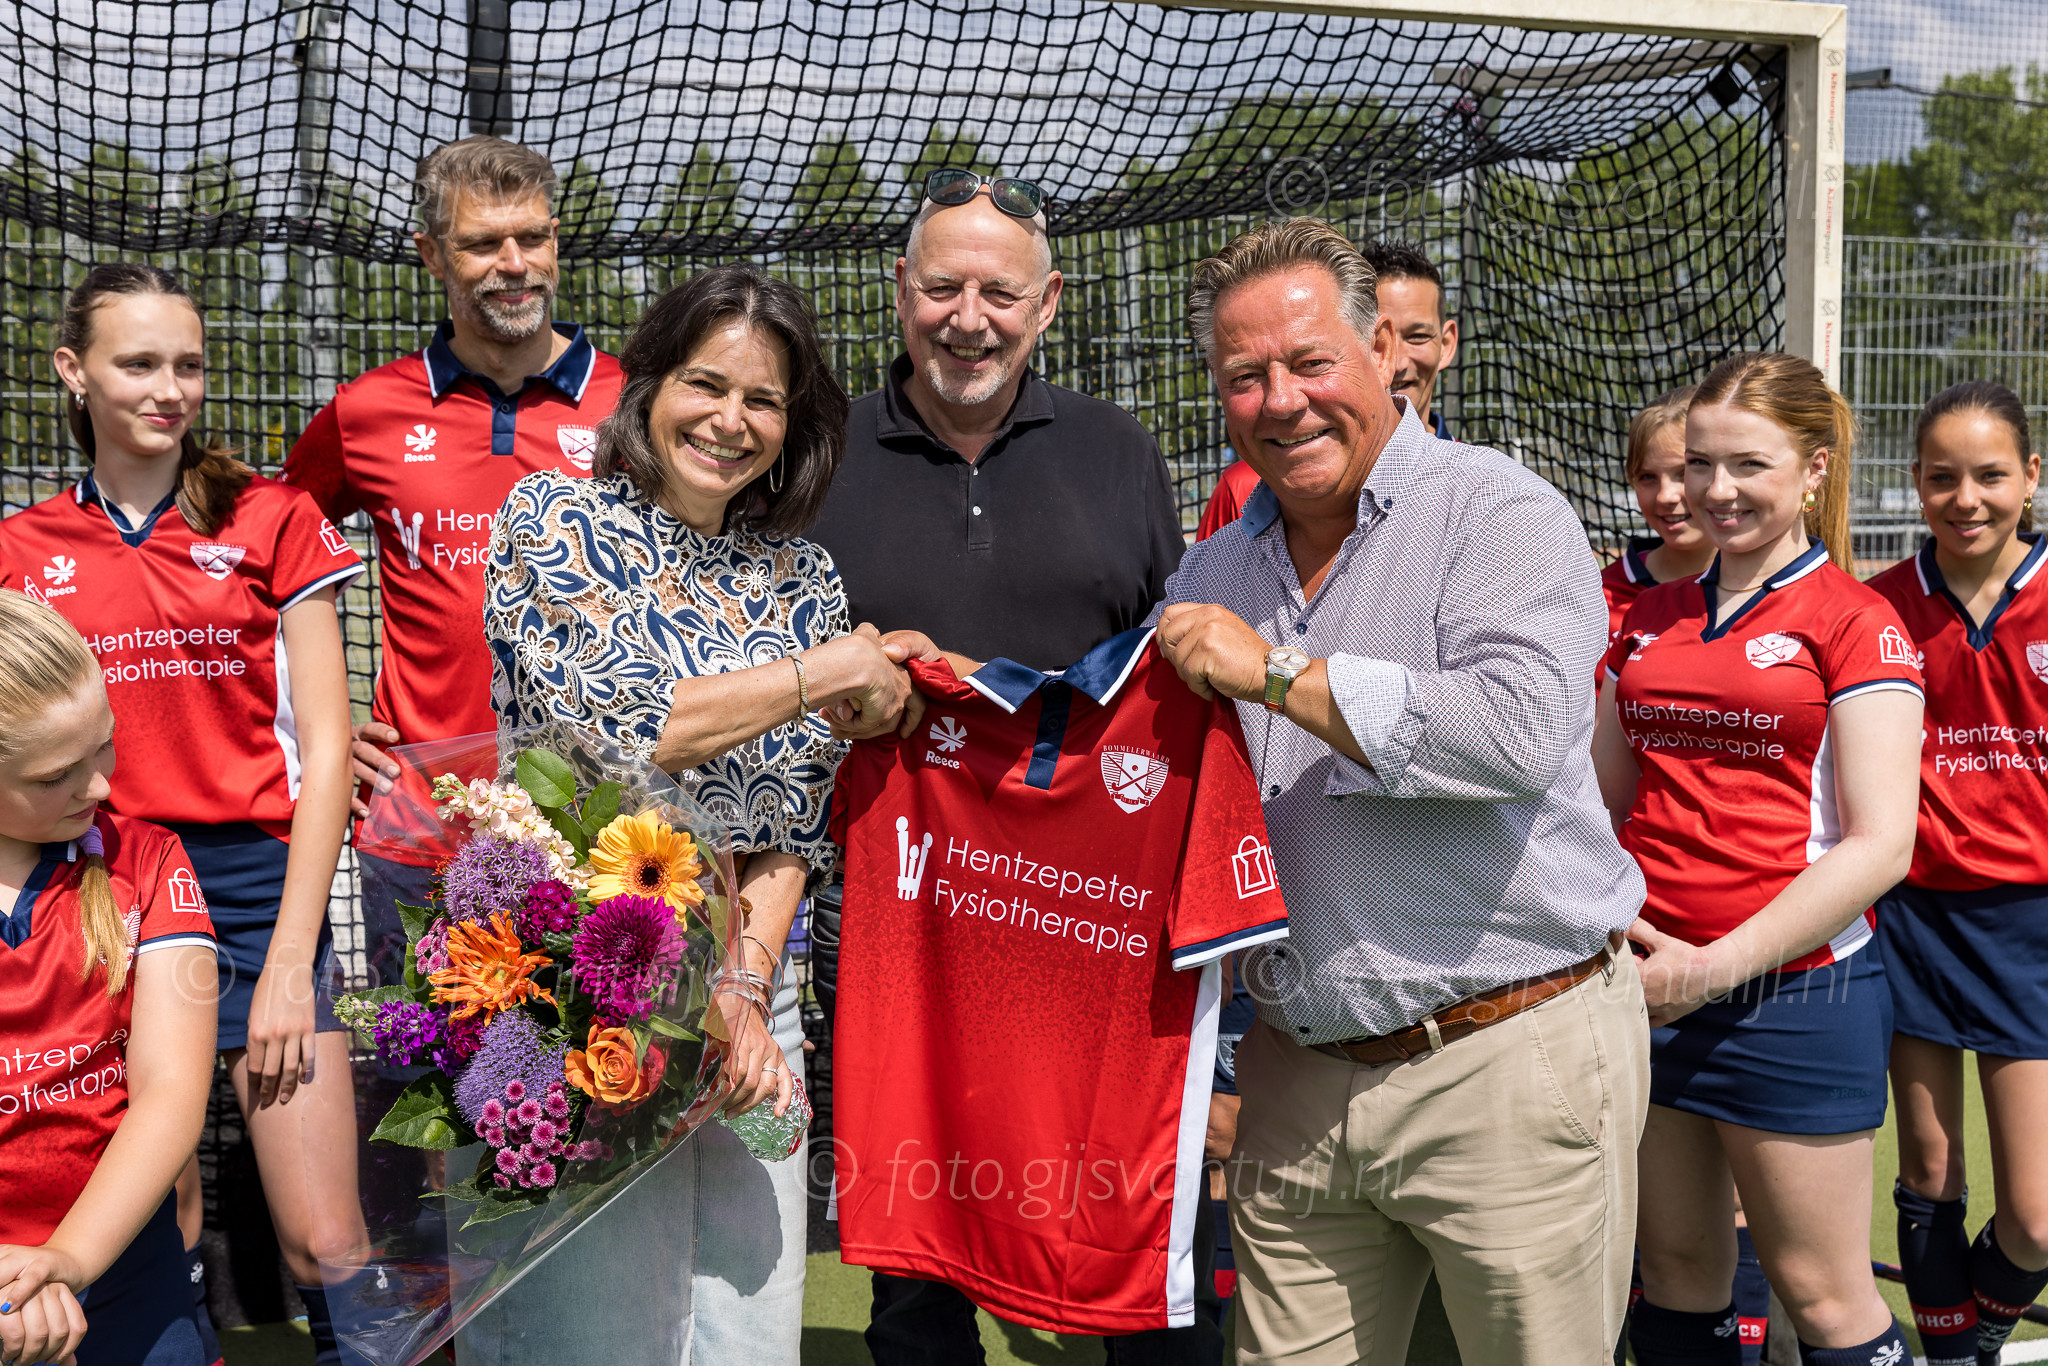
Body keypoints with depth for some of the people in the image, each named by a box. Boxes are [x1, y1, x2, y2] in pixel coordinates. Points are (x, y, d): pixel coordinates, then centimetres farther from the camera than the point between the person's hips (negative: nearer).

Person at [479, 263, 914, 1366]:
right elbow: (613, 731, -17)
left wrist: (746, 981, -9)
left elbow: (793, 822, 6)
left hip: (745, 996, 4)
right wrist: (821, 673, -11)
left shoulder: (802, 579, 9)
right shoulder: (554, 519, -3)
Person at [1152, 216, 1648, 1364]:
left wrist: (1277, 674, -20)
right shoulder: (1214, 571, 13)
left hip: (1510, 1063, -5)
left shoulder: (1500, 514, -8)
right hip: (1298, 1075, 6)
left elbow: (1520, 729, -26)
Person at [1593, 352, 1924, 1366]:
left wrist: (1717, 965, -15)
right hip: (1645, 990, 5)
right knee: (1675, 1273, 14)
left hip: (1791, 995, -5)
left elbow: (1880, 843, -11)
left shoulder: (1854, 621, -4)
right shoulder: (1650, 619, 12)